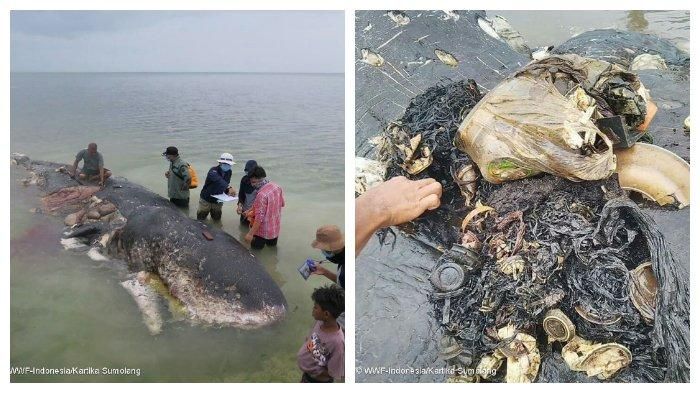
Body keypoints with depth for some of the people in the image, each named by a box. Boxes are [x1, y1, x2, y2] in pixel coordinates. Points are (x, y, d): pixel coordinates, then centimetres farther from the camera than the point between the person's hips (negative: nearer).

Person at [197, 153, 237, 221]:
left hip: (217, 201, 5)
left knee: (217, 219, 16)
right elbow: (218, 180, -45)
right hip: (206, 199, -5)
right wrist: (229, 187, -59)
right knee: (201, 219, 10)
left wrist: (228, 192, -17)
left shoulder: (228, 172, -5)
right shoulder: (213, 170, -24)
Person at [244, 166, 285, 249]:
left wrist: (250, 234, -24)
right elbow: (282, 203, 11)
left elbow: (259, 217, -28)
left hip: (263, 231, -7)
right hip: (275, 227, 7)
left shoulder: (261, 194, -28)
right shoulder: (277, 187, -5)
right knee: (272, 246, 26)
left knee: (256, 248, 11)